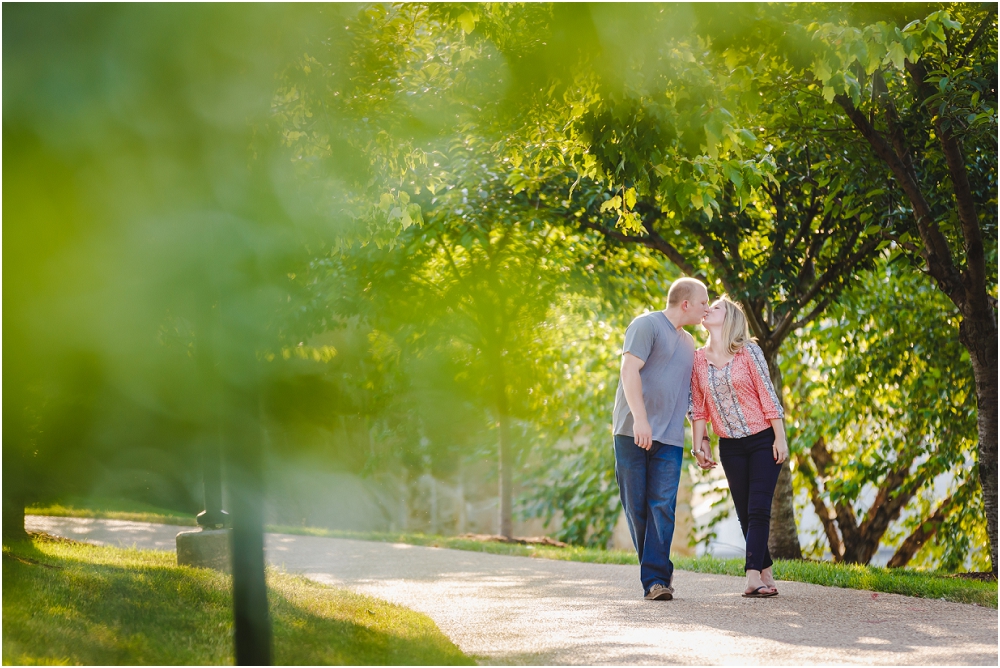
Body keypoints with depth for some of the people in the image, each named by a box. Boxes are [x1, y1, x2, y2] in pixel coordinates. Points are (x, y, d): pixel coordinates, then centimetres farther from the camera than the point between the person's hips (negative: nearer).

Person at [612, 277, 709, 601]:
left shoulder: (688, 343, 22)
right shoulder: (647, 325, -2)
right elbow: (629, 370, -13)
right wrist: (640, 419, -23)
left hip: (669, 439, 5)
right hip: (633, 433, -5)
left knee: (662, 506, -9)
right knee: (636, 506, -1)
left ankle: (655, 579, -13)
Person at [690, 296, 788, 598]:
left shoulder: (748, 351, -7)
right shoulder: (698, 359, 4)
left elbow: (767, 395, -8)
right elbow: (698, 408, 7)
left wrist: (780, 438, -11)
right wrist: (699, 446, 2)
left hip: (762, 440, -4)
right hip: (730, 446, 4)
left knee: (758, 509, -12)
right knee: (745, 514, 3)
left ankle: (753, 577, -20)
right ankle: (766, 576, 9)